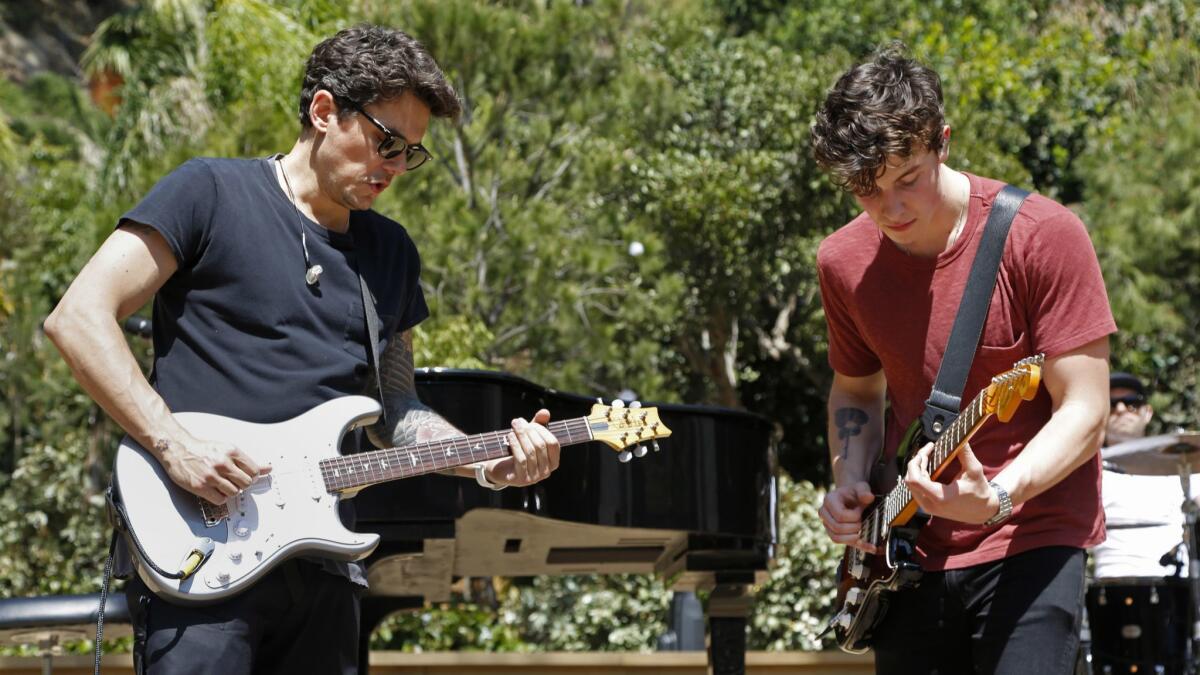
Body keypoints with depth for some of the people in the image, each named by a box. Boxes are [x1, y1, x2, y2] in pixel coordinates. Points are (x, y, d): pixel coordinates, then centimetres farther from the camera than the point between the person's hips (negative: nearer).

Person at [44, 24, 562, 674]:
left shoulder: (391, 253, 18)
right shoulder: (211, 194, -1)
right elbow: (77, 317, -7)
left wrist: (487, 462, 3)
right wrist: (173, 443, -16)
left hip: (321, 566, 6)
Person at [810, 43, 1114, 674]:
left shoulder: (1042, 236, -15)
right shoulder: (843, 262, 1)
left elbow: (1084, 410, -15)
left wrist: (997, 497, -30)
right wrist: (850, 484, 0)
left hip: (1028, 535, -5)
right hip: (909, 548, 5)